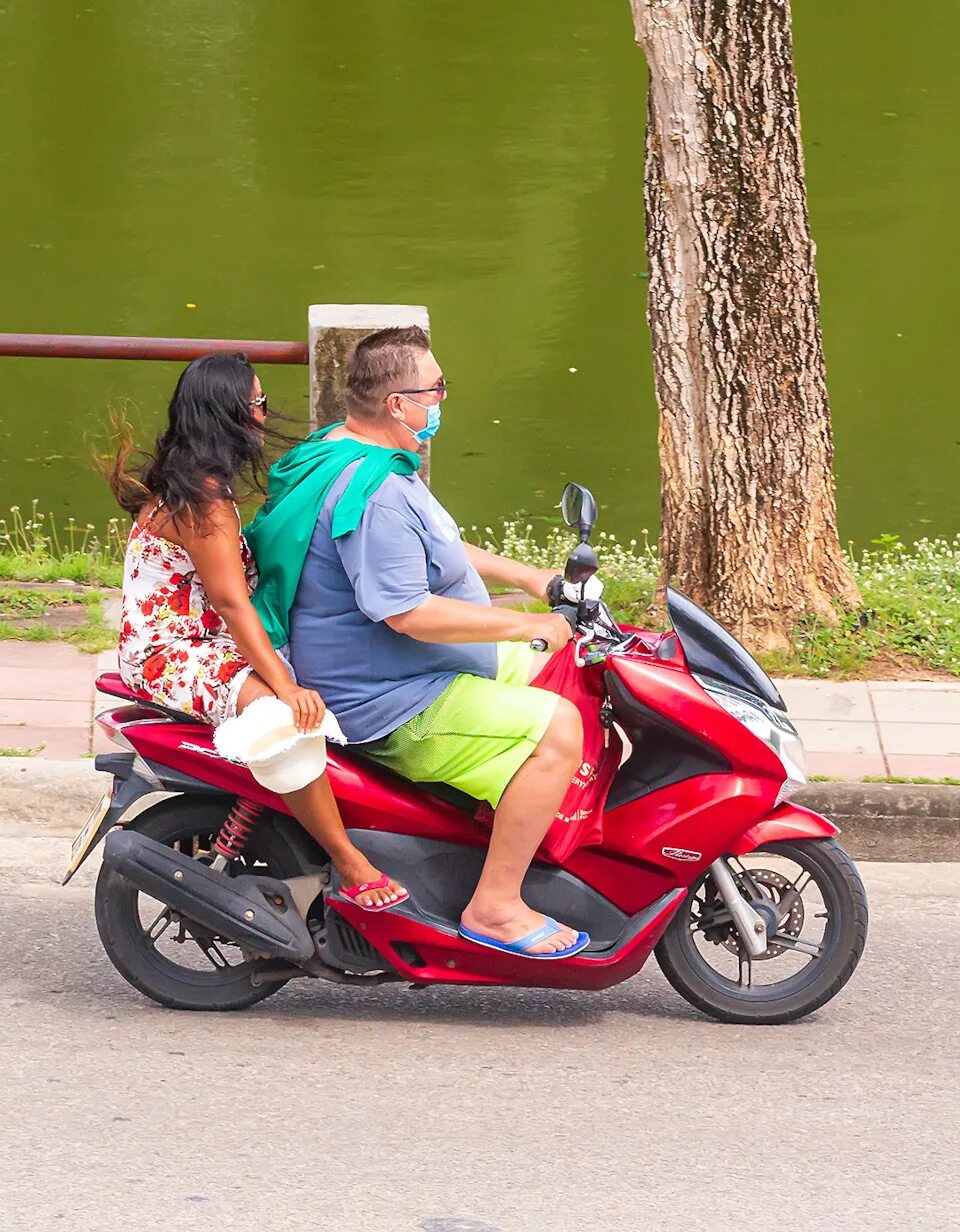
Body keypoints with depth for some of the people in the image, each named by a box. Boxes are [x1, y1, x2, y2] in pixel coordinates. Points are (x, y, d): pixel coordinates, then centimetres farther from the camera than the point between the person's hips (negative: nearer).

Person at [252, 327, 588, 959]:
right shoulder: (374, 496, -25)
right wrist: (530, 625, -22)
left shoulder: (349, 451, 11)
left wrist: (530, 577, 19)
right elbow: (410, 613, -31)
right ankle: (496, 906, -19)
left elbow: (437, 548, 26)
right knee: (558, 726, -24)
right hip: (393, 706, -12)